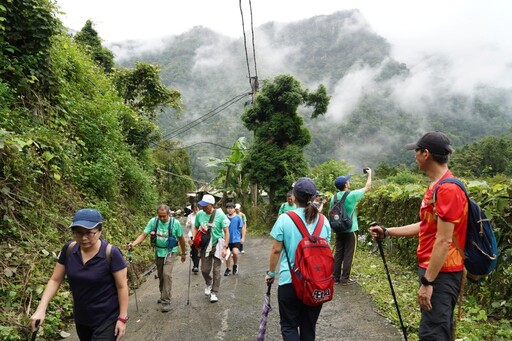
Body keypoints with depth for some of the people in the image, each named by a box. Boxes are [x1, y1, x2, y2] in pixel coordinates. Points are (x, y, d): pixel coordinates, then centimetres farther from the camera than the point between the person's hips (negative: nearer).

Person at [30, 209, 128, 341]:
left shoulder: (111, 253, -22)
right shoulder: (69, 250, -8)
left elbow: (122, 286, -16)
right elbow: (55, 280, 1)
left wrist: (122, 318, -14)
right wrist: (41, 309, -9)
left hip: (107, 319, -5)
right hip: (81, 318, 5)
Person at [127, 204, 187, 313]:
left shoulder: (175, 223, -15)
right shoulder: (153, 221, -11)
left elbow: (181, 239, -2)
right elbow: (143, 235, -13)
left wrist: (184, 253, 7)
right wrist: (133, 244, -30)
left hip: (170, 252, -3)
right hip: (158, 252, 4)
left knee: (167, 274, -17)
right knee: (160, 275, 15)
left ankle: (166, 301, -9)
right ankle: (163, 295, 37)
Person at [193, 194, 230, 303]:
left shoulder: (220, 215, -18)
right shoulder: (199, 214, -8)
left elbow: (226, 232, -13)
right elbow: (196, 228, 9)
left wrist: (225, 247, -17)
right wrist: (193, 239, -9)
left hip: (217, 246, -3)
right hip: (205, 246, 3)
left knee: (216, 270, 1)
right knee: (204, 270, 9)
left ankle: (214, 293, 15)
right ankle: (208, 284, 39)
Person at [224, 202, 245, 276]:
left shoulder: (238, 217, -7)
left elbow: (242, 228, 0)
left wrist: (243, 238, -3)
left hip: (236, 239, -3)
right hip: (228, 239, 3)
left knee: (235, 253, -19)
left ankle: (235, 265, 9)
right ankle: (228, 269, 29)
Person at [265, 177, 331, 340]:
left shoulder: (284, 219, -11)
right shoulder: (324, 221, 0)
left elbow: (276, 250, -5)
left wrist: (271, 273, 9)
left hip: (290, 281, -3)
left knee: (289, 325, 10)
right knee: (309, 326, 17)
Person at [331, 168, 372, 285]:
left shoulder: (334, 197, 0)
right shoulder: (352, 195, -14)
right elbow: (367, 187, -1)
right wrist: (369, 174, 13)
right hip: (351, 230, -5)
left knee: (338, 253, 11)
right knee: (348, 255, 3)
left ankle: (335, 277, 17)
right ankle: (345, 279, 8)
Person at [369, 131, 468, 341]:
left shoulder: (447, 189, -20)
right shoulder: (436, 186, 12)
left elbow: (444, 241, -23)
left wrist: (427, 282, -21)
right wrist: (387, 232, 19)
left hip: (441, 274, -10)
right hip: (432, 269, 10)